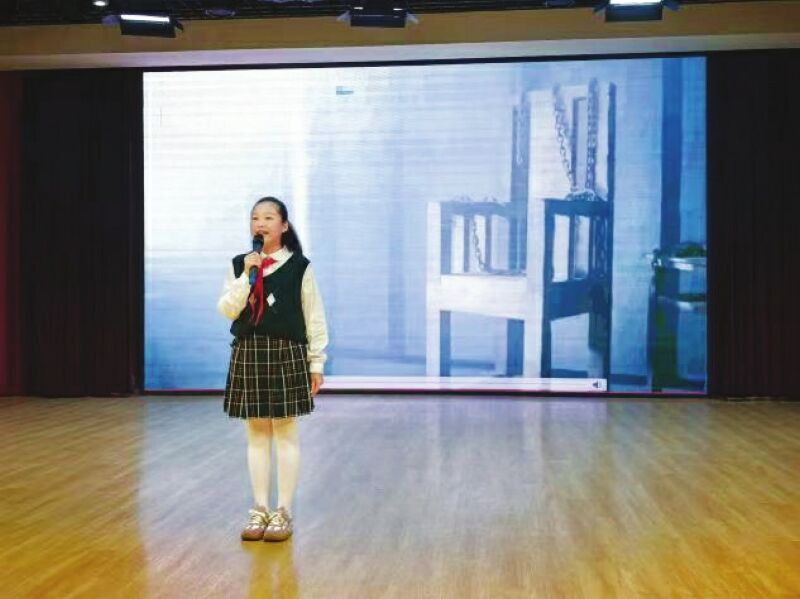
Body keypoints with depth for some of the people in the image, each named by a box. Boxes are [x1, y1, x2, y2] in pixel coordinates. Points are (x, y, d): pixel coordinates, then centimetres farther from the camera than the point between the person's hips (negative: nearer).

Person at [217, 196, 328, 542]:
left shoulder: (299, 266, -3)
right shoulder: (239, 265, 6)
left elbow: (314, 318, -1)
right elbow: (226, 311, -3)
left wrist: (316, 363, -2)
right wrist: (246, 276, -14)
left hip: (286, 354, -3)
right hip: (248, 354, 3)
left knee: (285, 435, 4)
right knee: (256, 435, 9)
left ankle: (283, 512, 13)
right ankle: (260, 510, 18)